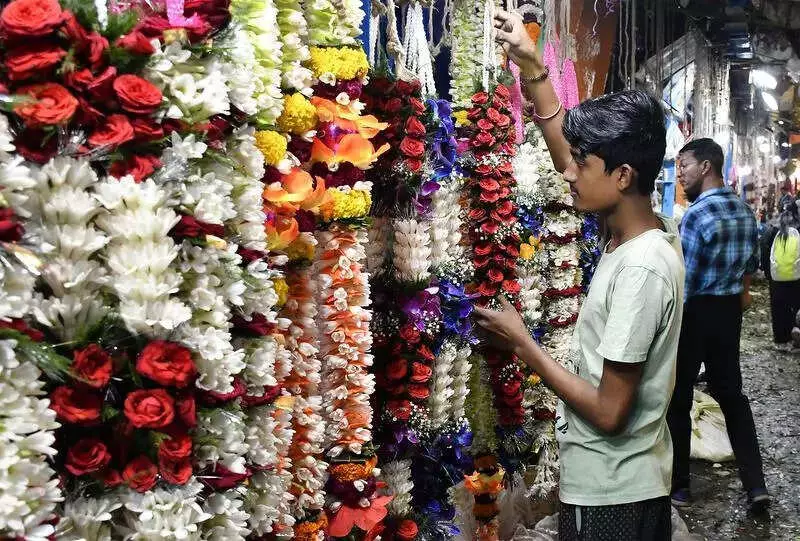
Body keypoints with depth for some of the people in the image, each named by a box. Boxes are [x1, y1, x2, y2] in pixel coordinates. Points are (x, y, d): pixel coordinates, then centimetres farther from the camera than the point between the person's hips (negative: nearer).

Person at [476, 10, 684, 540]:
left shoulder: (640, 270, -28)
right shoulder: (649, 231, -2)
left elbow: (609, 412, -25)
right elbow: (568, 162, 11)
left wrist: (522, 343, -17)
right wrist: (533, 69, 8)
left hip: (612, 497, -8)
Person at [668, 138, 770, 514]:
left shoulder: (697, 214, -20)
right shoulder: (744, 210, 6)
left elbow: (684, 281, -19)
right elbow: (750, 263, 15)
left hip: (694, 311, -7)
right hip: (729, 310, 8)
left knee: (677, 400, 6)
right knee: (731, 393, 16)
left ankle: (678, 486, 16)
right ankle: (755, 485, 15)